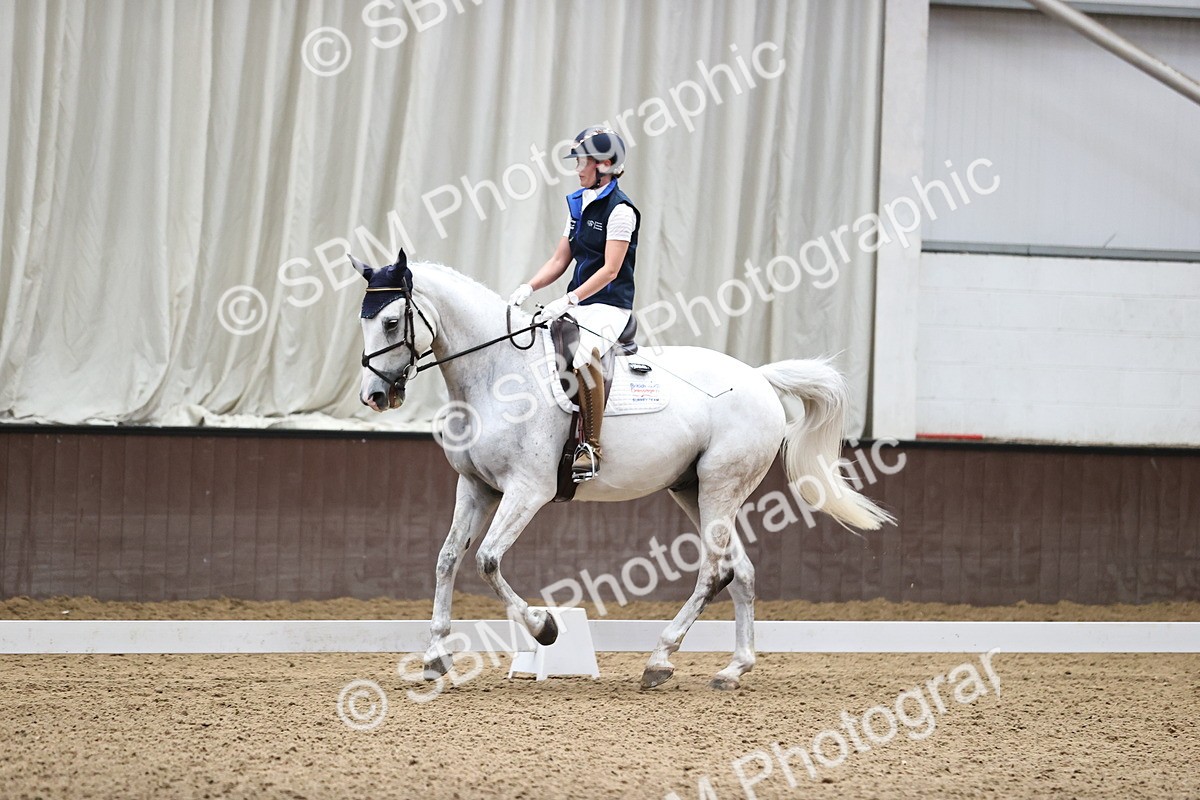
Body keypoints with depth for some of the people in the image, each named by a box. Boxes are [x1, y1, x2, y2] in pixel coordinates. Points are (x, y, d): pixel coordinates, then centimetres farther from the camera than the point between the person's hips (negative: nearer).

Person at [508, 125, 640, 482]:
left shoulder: (619, 210, -10)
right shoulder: (579, 205, 14)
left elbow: (610, 269, -17)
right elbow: (560, 261, 16)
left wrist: (569, 300, -25)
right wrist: (529, 288, 0)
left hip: (609, 306, -9)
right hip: (577, 304, 9)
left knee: (583, 358, -35)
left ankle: (591, 447, -28)